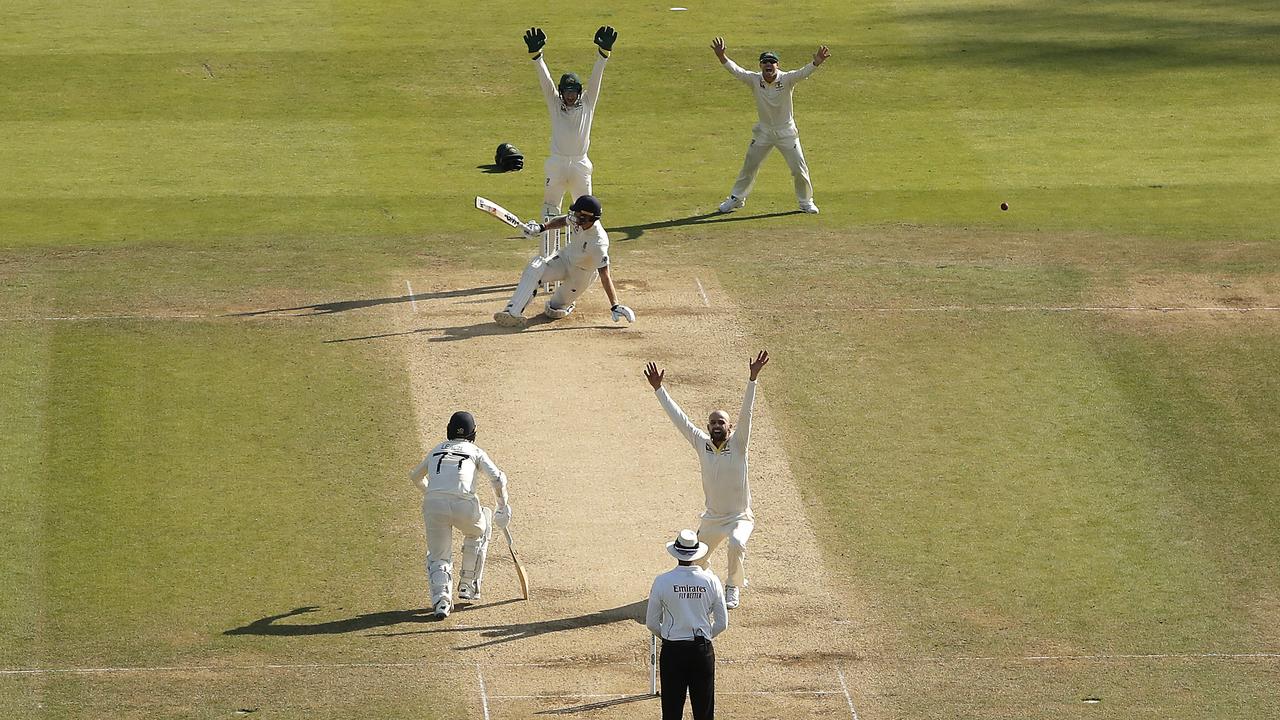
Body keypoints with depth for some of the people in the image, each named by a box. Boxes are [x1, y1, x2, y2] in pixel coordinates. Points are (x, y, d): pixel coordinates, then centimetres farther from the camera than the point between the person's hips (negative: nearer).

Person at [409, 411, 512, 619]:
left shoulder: (437, 450, 28)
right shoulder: (475, 451, 18)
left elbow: (415, 476, 43)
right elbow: (498, 478, 4)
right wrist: (503, 506, 16)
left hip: (433, 506, 1)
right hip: (464, 506, -1)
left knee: (438, 556, 14)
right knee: (479, 530, 32)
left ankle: (440, 597, -15)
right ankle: (468, 585, 29)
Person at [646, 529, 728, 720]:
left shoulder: (662, 581, -9)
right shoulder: (711, 581, -6)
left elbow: (651, 623, -2)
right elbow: (722, 623, 1)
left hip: (672, 650, -1)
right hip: (702, 650, 1)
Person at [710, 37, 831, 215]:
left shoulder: (786, 80, -18)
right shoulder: (755, 80, -13)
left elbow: (803, 73, -35)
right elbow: (735, 70, -24)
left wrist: (817, 63, -55)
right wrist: (721, 56, -42)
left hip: (786, 132, -2)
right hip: (763, 131, 2)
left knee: (799, 168, 2)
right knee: (749, 167, 11)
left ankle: (806, 201, 23)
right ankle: (736, 199, 29)